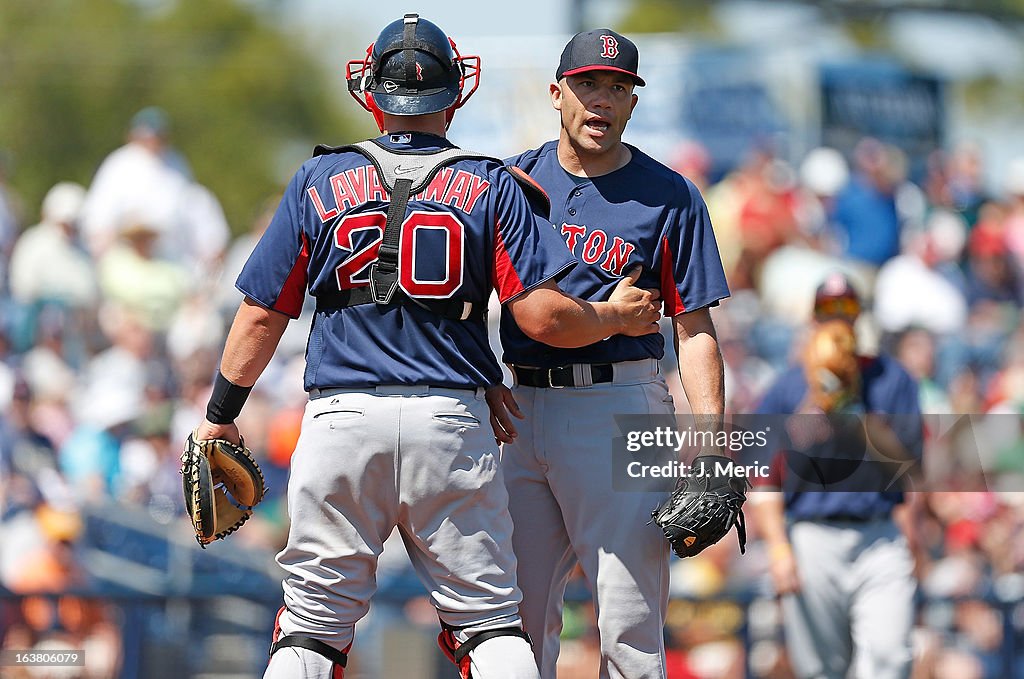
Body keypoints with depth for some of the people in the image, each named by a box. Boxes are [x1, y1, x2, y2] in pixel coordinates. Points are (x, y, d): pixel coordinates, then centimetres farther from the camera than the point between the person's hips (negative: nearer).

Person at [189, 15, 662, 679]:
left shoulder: (320, 181, 7)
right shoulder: (492, 186, 5)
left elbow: (262, 315, 8)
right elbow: (544, 316, -3)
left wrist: (221, 415, 18)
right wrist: (617, 317, 15)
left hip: (341, 420, 0)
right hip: (453, 422, 0)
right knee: (491, 622, 4)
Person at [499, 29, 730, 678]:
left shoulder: (668, 196, 2)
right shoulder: (514, 181, 11)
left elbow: (695, 330, 0)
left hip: (618, 408, -4)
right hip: (520, 406, 4)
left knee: (629, 625, -8)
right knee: (517, 612, 7)